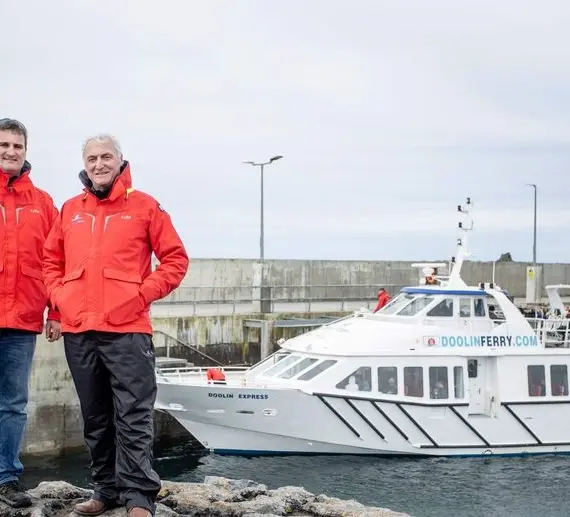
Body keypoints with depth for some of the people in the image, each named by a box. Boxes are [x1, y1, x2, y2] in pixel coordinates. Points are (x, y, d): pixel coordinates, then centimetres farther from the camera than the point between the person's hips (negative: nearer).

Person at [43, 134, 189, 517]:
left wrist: (142, 295, -7)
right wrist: (60, 296, 5)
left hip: (127, 330, -4)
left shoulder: (144, 206, 3)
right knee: (96, 418, 11)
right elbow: (52, 261, 21)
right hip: (78, 332, 4)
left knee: (133, 417, -7)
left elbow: (176, 259, 2)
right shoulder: (70, 210, 14)